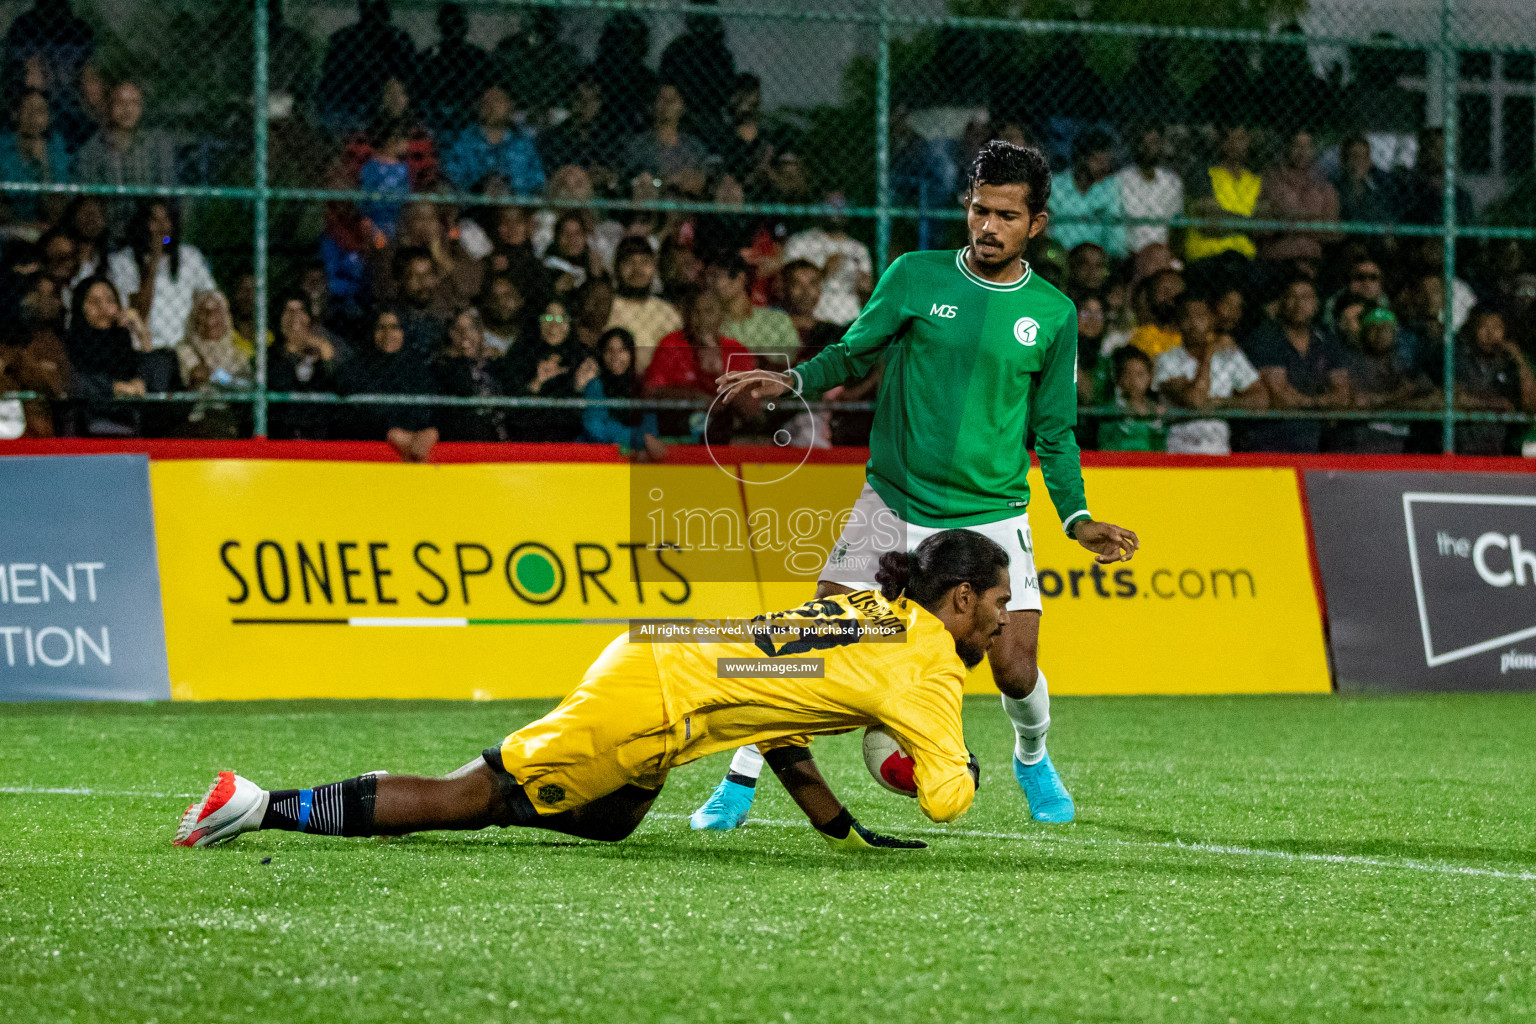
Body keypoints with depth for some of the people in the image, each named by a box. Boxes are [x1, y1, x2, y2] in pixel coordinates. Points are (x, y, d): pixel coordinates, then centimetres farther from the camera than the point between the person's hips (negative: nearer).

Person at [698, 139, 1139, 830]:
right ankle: (739, 784, 2)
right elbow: (853, 353, 8)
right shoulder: (916, 277, -1)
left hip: (993, 516, 0)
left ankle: (1033, 758, 26)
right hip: (894, 502, 0)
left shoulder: (1053, 313, 2)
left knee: (1015, 670, -8)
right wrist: (794, 380, -12)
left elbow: (1054, 431, 9)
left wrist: (1078, 520, -1)